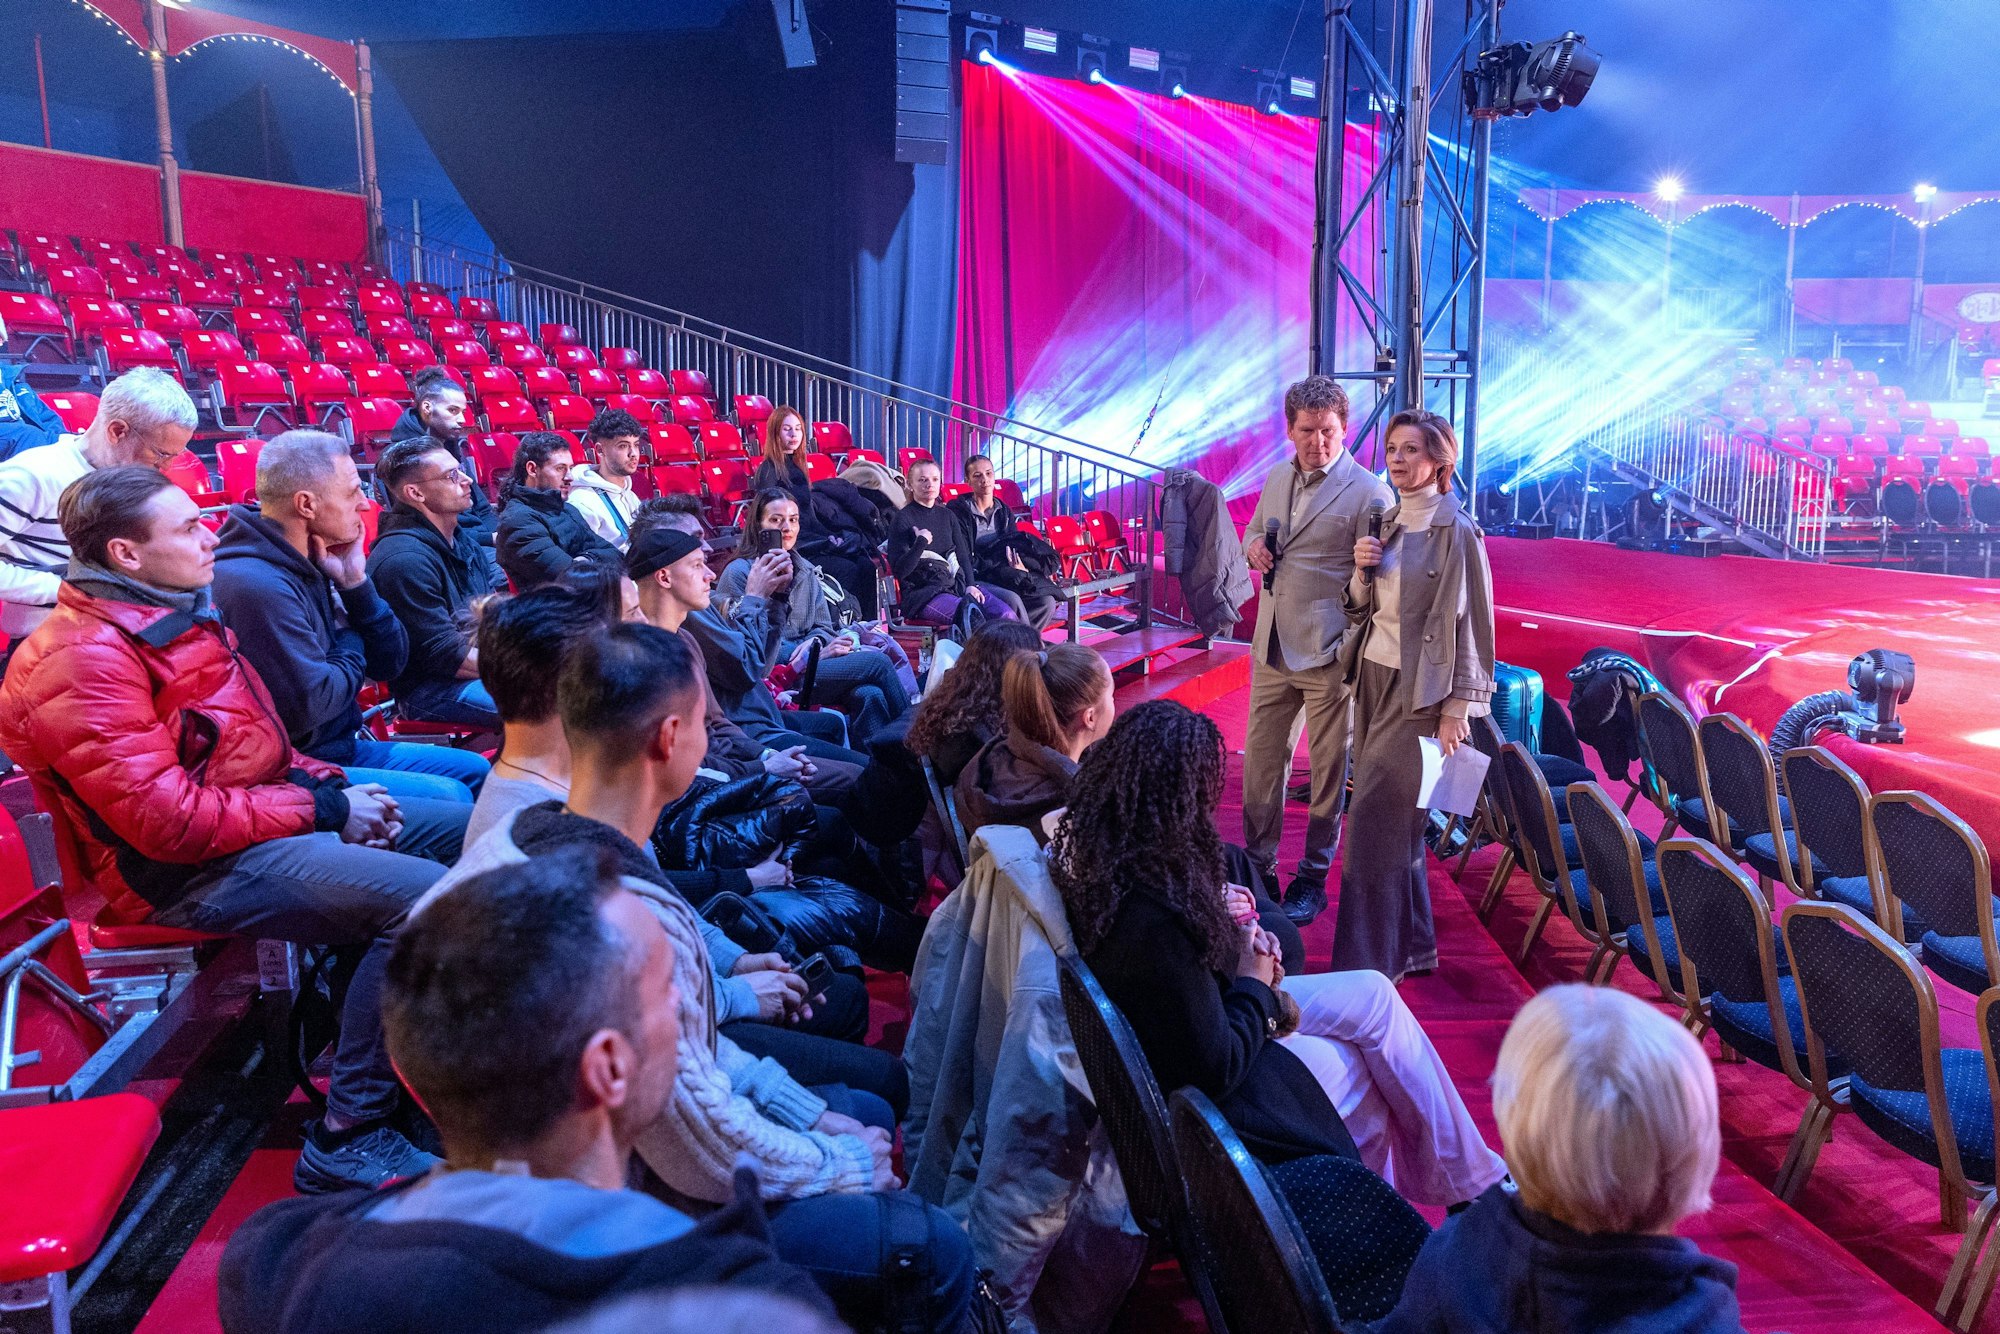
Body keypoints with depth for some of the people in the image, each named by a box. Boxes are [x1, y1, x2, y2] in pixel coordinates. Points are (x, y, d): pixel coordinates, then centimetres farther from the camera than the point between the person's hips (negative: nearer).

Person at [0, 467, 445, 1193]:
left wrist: (329, 783, 2)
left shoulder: (171, 612, 10)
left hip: (265, 807, 10)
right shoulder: (84, 660, -20)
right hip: (187, 871, -10)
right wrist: (322, 810, -17)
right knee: (426, 897, -26)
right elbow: (168, 820, -25)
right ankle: (348, 1135, -15)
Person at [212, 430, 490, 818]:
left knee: (473, 770, 10)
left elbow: (389, 665, 7)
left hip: (343, 745, 9)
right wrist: (351, 655, -7)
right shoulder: (259, 585, -24)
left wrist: (356, 584, -7)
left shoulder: (309, 564, 5)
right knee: (451, 798, -17)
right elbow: (308, 705, -27)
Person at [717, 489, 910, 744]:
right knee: (877, 661, -20)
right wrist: (816, 655, -16)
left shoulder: (806, 570, 18)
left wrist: (814, 641, -6)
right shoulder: (739, 573, -3)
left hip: (807, 662, 6)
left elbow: (823, 626, 19)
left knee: (870, 695, -27)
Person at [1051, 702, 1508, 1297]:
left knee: (1374, 995, 11)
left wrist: (1230, 935, -8)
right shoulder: (1154, 917, -37)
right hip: (1208, 1102, -8)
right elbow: (1215, 1068, -27)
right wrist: (1256, 986, -11)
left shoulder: (1095, 857, -11)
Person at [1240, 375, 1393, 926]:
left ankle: (1313, 878, 22)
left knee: (1329, 768, 7)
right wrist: (1252, 547, 1)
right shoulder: (1276, 479, 10)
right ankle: (1258, 865, 27)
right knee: (1260, 761, 12)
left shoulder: (1368, 493, -9)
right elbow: (1252, 531, 25)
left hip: (1329, 654, -5)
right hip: (1271, 648, 6)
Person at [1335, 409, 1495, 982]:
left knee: (1373, 821, -8)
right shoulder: (1387, 523, 11)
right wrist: (1361, 571, -5)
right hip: (1373, 677, 7)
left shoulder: (1455, 531, -11)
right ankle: (1413, 945, 27)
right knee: (1394, 823, 14)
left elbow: (1470, 622, -12)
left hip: (1418, 689, -7)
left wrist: (1457, 709, -14)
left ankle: (1366, 964, 1)